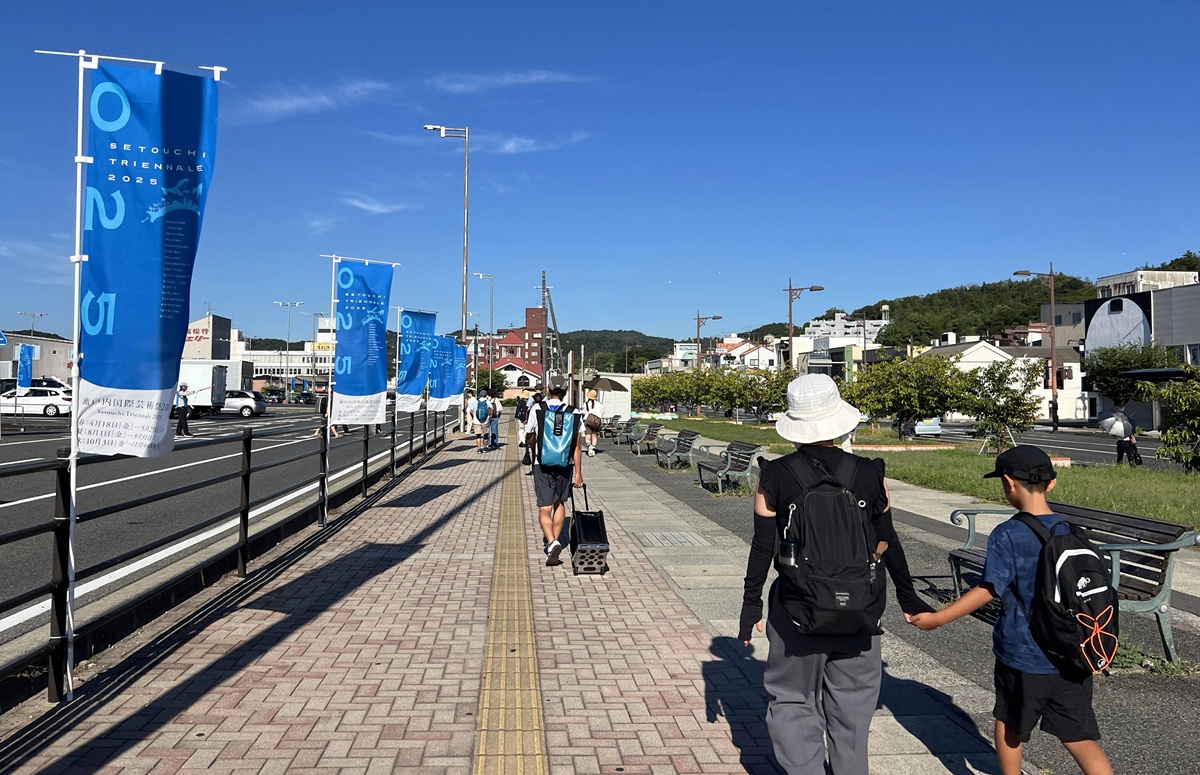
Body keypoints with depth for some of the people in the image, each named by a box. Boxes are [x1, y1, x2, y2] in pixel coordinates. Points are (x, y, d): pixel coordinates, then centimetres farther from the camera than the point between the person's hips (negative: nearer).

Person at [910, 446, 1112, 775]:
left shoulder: (1006, 535, -15)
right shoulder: (1071, 532, 1)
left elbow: (989, 590, -19)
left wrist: (937, 618, -12)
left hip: (1022, 655, -4)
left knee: (1009, 725, 19)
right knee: (1081, 738, 10)